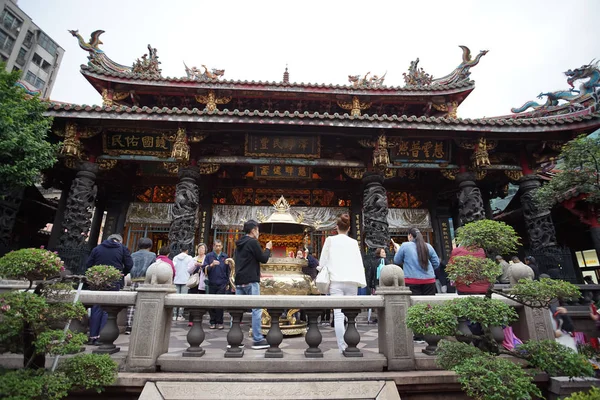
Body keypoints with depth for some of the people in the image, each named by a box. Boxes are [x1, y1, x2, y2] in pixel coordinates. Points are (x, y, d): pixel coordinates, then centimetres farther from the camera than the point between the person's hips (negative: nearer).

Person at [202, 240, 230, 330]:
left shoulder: (225, 257, 8)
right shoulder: (209, 256, 6)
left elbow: (228, 271, 11)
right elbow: (204, 269, 0)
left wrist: (228, 283, 8)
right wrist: (211, 265, -19)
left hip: (222, 284, -1)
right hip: (212, 284, 1)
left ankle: (219, 322, 5)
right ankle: (213, 322, 16)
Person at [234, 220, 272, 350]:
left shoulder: (239, 244, 15)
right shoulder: (253, 242, -10)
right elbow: (263, 259, -9)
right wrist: (268, 248, 9)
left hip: (239, 281, 8)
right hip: (251, 281, -8)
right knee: (256, 310, -2)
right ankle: (257, 340, 0)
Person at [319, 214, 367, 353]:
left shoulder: (330, 240, 2)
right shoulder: (353, 242, 6)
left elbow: (322, 261, 5)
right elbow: (359, 263, 5)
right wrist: (361, 281, 7)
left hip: (336, 281, -2)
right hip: (351, 281, 2)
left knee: (338, 315, -2)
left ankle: (342, 347, -4)